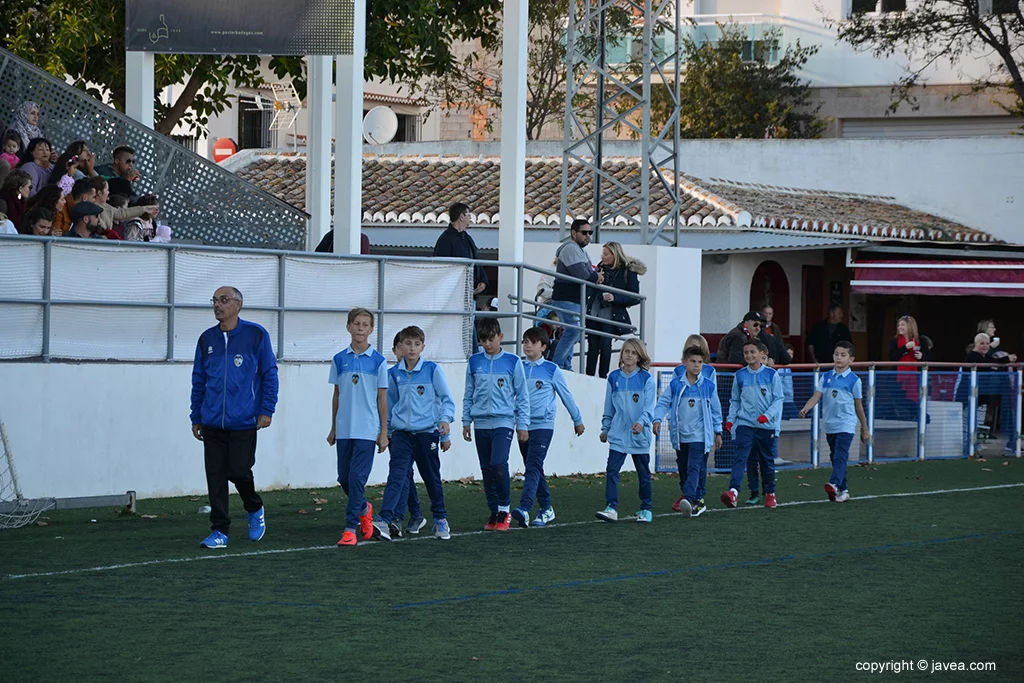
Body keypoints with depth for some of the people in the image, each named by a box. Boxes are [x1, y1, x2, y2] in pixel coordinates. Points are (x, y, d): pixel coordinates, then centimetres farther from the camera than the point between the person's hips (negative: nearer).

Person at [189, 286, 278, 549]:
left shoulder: (256, 335, -1)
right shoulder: (207, 339, 9)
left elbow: (269, 375, 1)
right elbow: (198, 381, 14)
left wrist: (266, 410, -6)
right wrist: (196, 418, 13)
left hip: (244, 422, -3)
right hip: (213, 423, 3)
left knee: (239, 471, -5)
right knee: (215, 477, 0)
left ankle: (255, 509, 25)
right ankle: (220, 531, 7)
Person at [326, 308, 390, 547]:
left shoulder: (378, 361, -2)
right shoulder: (339, 360, 6)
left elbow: (382, 399, 1)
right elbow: (336, 396, 13)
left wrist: (384, 433, -1)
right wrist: (333, 429, 13)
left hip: (367, 431, -4)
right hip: (344, 430, 4)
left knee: (357, 478, -11)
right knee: (344, 479, 9)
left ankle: (351, 528, -8)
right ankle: (364, 509, 36)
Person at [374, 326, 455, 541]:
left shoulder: (432, 370, -3)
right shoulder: (394, 374, 5)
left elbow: (447, 400, 1)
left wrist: (445, 419, -16)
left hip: (427, 432, -1)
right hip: (402, 433, 1)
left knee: (432, 477, 10)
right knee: (397, 476, -13)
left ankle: (440, 519, 28)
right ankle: (384, 521, -26)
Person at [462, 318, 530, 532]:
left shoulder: (512, 362, 0)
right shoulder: (474, 362, 8)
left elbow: (522, 395, 4)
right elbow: (468, 394, 15)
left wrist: (523, 424, 2)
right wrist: (466, 421, 12)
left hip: (503, 421, -4)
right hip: (481, 423, 4)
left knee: (498, 465, -19)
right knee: (487, 469, 6)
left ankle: (505, 509, -6)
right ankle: (494, 512, 15)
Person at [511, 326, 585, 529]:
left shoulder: (551, 370, 0)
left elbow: (566, 396, 9)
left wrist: (577, 420, 17)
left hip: (543, 426, -5)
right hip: (523, 426, 5)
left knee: (533, 467, -18)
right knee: (533, 469, 10)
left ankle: (525, 509, -31)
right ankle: (546, 509, 21)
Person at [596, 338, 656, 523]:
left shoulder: (646, 379, -2)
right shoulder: (614, 378, 6)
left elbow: (649, 407, -8)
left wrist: (641, 422, -25)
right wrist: (605, 429, 17)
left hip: (640, 435, -2)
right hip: (618, 434, 2)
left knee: (643, 474, 9)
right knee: (612, 470, -11)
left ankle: (646, 510, 19)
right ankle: (611, 508, -14)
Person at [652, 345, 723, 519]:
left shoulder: (708, 386, 1)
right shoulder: (675, 384, 2)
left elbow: (715, 410, 9)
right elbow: (663, 402, 4)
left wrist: (718, 432, 13)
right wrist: (658, 419, -13)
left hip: (699, 436, -3)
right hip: (680, 436, 3)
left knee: (694, 468, -18)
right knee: (683, 470, 10)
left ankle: (690, 499, -32)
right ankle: (696, 501, 22)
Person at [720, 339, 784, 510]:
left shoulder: (771, 375, -1)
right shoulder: (740, 375, 5)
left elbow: (778, 399, -1)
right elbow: (735, 401, 13)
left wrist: (767, 415, -16)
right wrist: (730, 419, 1)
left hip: (767, 425, 0)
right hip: (745, 424, 0)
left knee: (767, 461, 11)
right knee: (740, 457, -16)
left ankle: (770, 494, 28)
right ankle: (733, 491, -30)